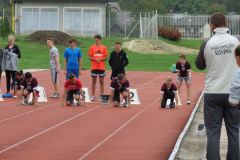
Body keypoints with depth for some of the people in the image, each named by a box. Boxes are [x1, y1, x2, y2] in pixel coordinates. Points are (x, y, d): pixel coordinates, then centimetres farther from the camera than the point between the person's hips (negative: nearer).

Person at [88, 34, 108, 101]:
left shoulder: (104, 48, 4)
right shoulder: (92, 47, 4)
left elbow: (106, 58, 2)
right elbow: (90, 57, 1)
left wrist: (100, 59, -14)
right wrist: (95, 59, -16)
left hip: (102, 67, 0)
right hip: (94, 67, 0)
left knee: (102, 81, 3)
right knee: (94, 81, 3)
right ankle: (93, 96, 8)